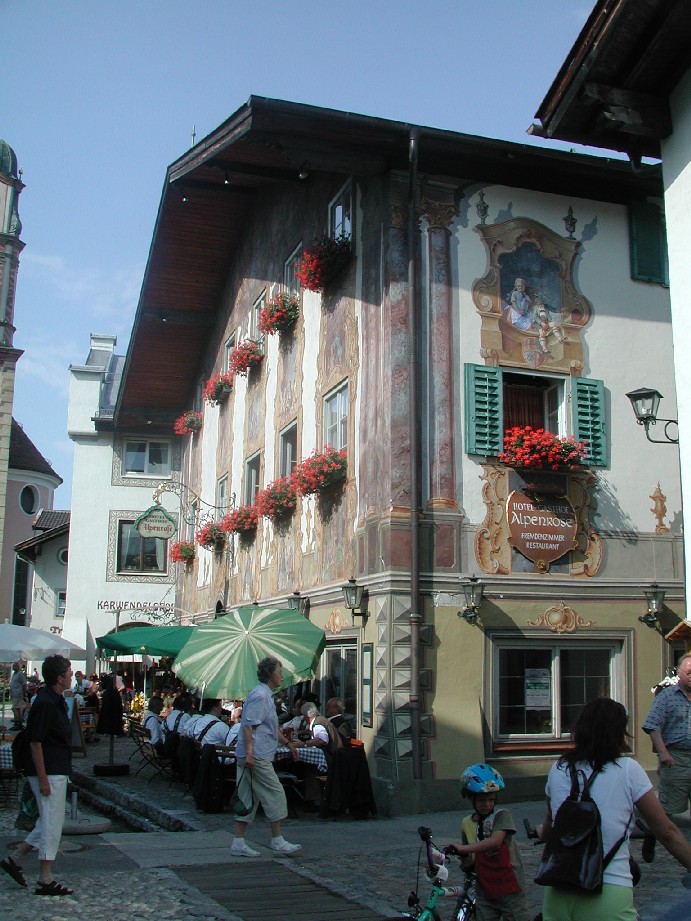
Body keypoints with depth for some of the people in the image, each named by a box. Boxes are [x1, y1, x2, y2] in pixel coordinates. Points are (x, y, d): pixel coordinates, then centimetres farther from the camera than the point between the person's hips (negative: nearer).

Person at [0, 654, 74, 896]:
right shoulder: (44, 703, -19)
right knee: (51, 824, -3)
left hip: (58, 772, 10)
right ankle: (45, 881, 5)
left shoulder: (56, 701, 12)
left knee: (49, 823, 17)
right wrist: (43, 779, -21)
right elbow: (35, 743, -20)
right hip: (49, 773, -10)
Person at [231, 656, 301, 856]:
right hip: (257, 757, -10)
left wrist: (287, 743, 38)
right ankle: (277, 840, 4)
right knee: (275, 795, -3)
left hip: (252, 757, 10)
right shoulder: (259, 695, -14)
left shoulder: (266, 695, 19)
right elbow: (247, 725, -21)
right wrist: (249, 753, -26)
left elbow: (272, 727, 31)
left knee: (248, 798, 10)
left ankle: (239, 842, 12)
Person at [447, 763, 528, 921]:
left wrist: (462, 848, -30)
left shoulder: (502, 816, -9)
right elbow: (470, 861, 9)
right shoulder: (467, 824, 5)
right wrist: (466, 860, -15)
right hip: (485, 892, 4)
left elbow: (495, 840, -28)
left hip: (510, 889, -4)